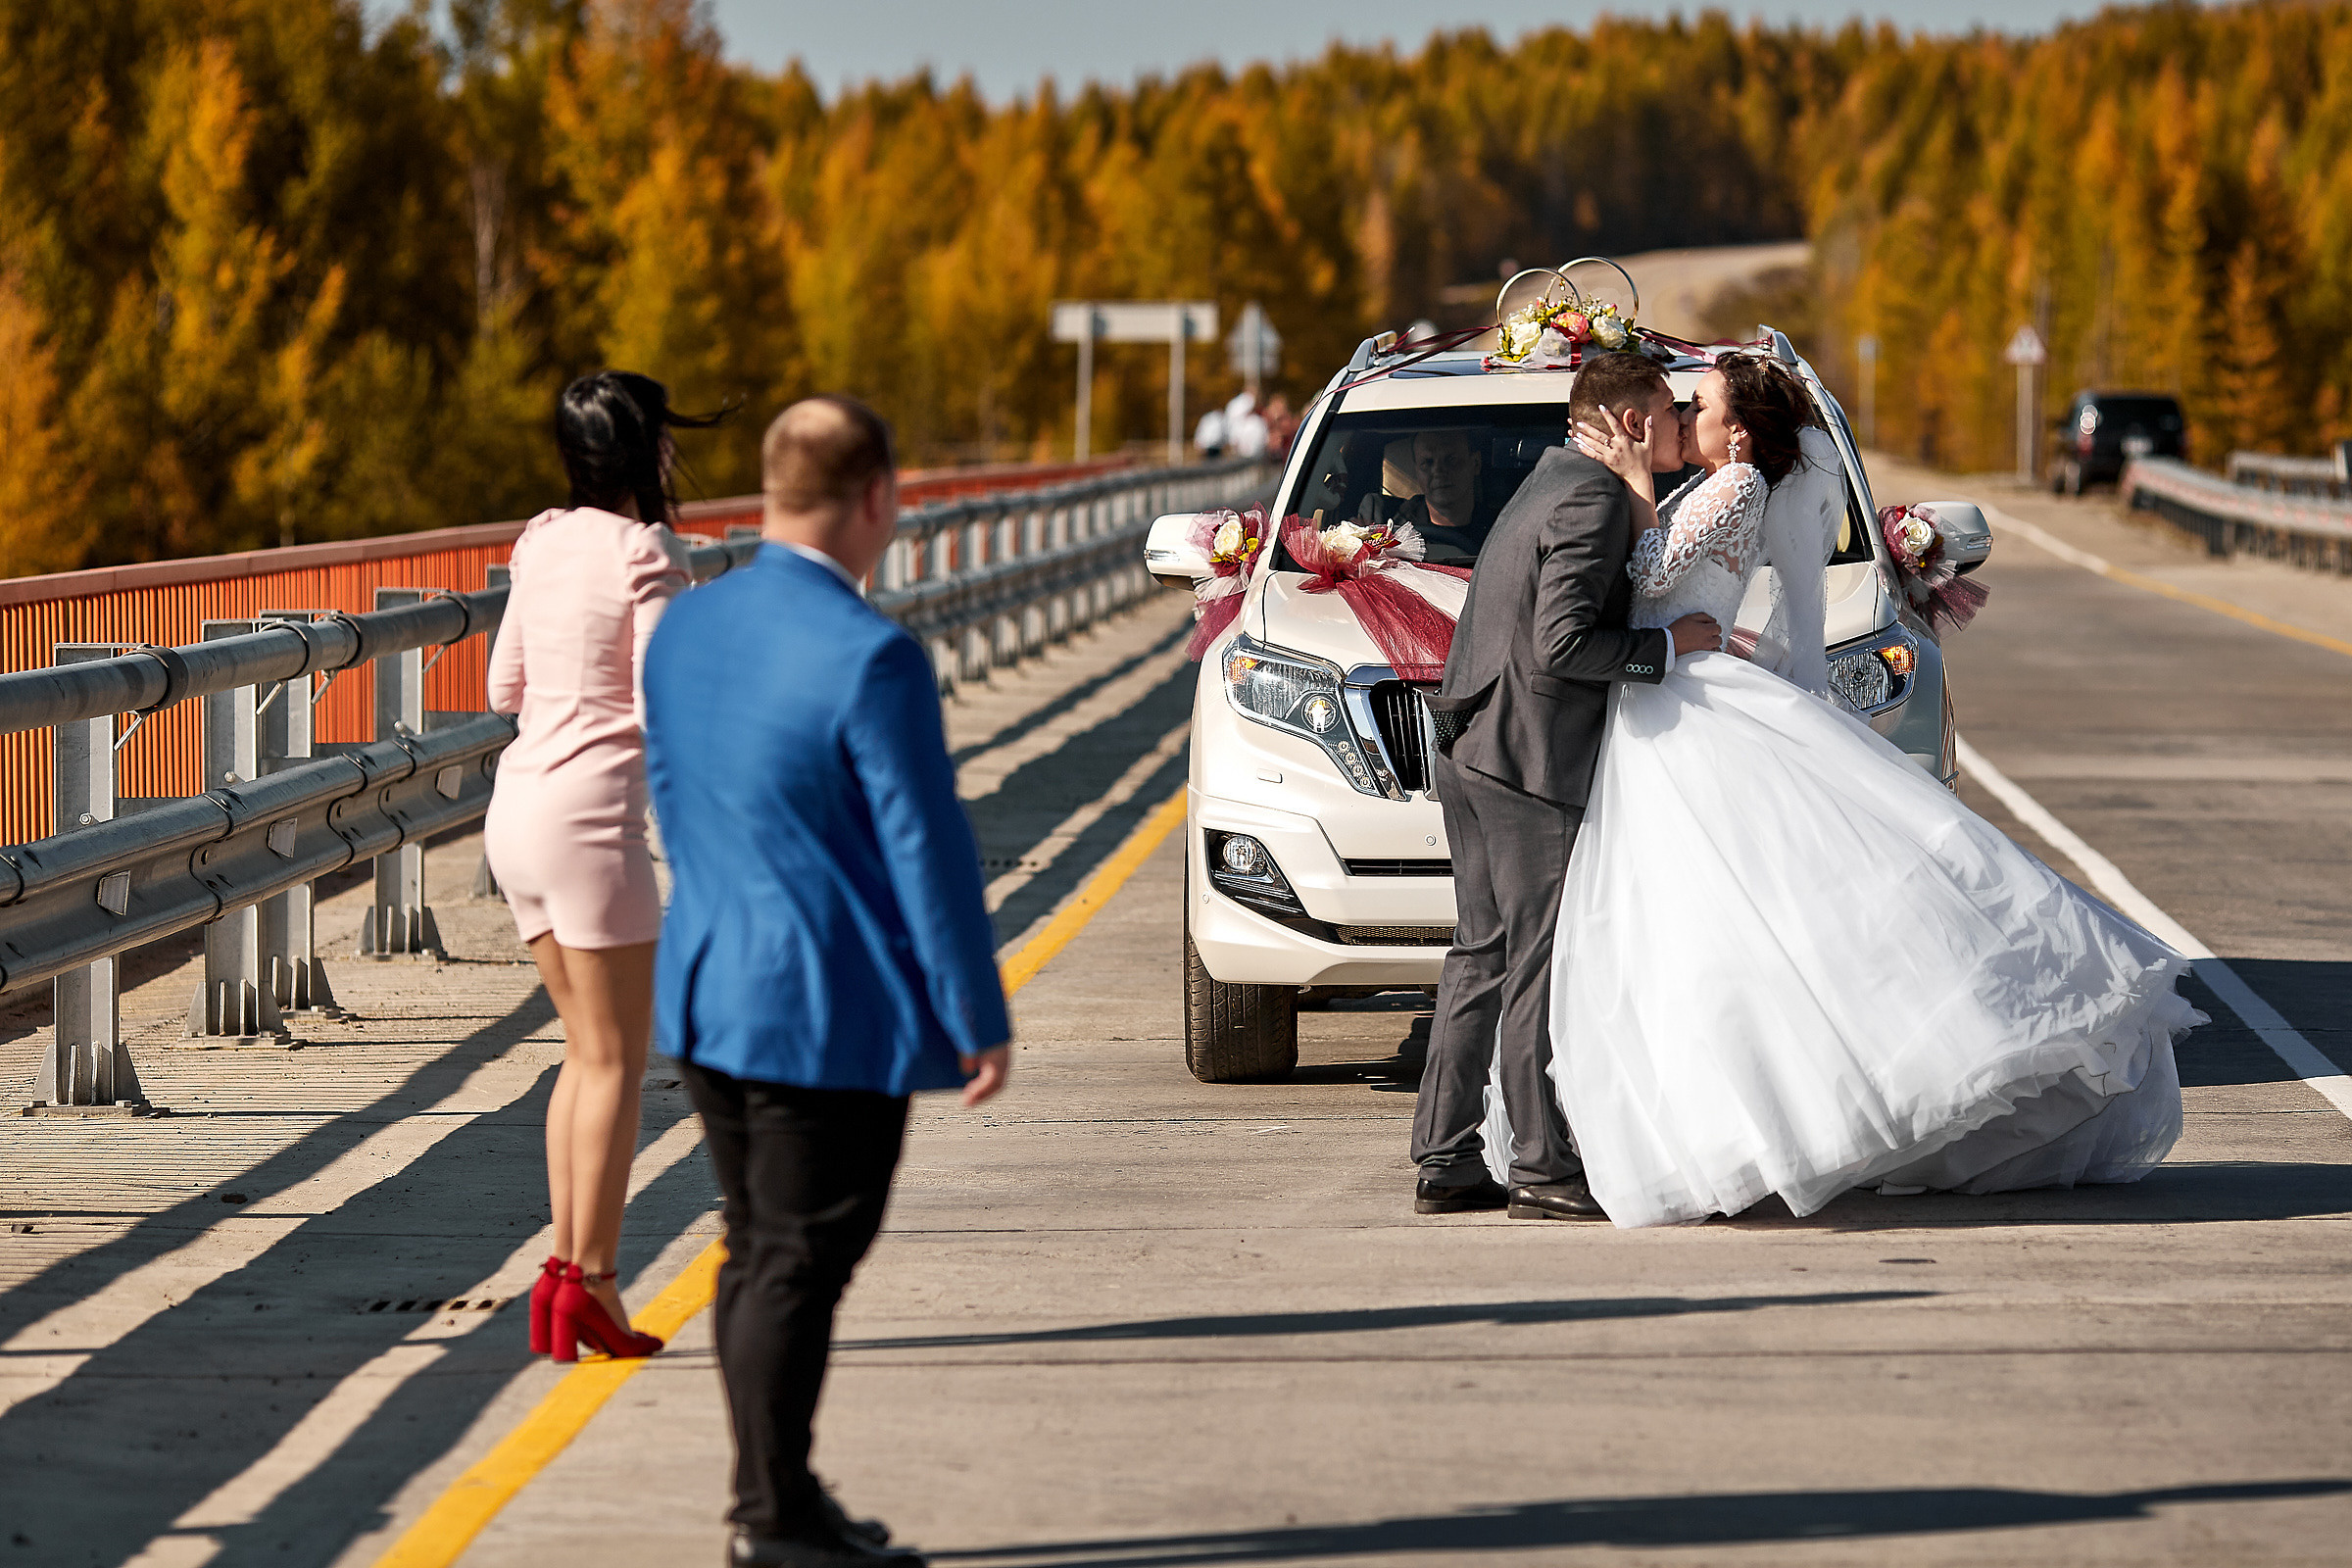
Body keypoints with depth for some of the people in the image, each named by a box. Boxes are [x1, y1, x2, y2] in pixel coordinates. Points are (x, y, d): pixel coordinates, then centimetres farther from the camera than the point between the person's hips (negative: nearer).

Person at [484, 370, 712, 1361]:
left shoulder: (542, 544, 10)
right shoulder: (646, 556, -12)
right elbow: (662, 709, -17)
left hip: (518, 806, 8)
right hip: (589, 811, -8)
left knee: (589, 1049, 15)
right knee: (616, 1062, 0)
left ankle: (567, 1264, 12)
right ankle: (587, 1279, -2)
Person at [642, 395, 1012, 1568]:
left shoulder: (686, 628, 4)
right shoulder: (870, 659, -20)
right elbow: (927, 852, -16)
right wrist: (979, 1018, -8)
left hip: (711, 985, 8)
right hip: (830, 1011, -8)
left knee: (759, 1252, 15)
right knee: (800, 1263, -1)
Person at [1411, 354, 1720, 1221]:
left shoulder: (1553, 481, 18)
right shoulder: (1594, 500, -13)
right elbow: (1560, 646, -22)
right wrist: (1668, 646, -11)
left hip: (1472, 753, 10)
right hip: (1531, 759, -10)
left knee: (1483, 957, 11)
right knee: (1542, 964, -6)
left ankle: (1446, 1163, 12)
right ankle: (1544, 1168, -4)